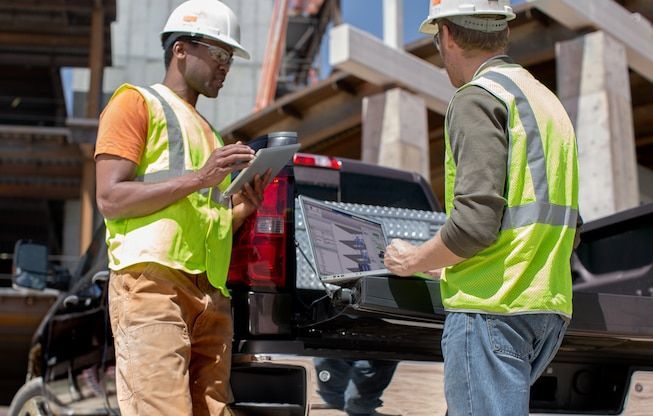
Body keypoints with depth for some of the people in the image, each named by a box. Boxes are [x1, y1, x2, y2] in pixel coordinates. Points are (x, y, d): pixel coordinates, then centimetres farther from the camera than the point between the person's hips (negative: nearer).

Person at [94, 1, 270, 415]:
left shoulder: (208, 132, 32)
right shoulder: (137, 101, 9)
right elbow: (110, 198, -4)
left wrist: (245, 207, 10)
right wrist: (199, 178, -10)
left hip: (211, 293, 7)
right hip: (152, 281, -7)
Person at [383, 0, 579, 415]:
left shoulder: (478, 97, -8)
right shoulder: (549, 101, 21)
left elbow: (475, 221, -19)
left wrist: (415, 260, -2)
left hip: (491, 306, -9)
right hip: (549, 307, 9)